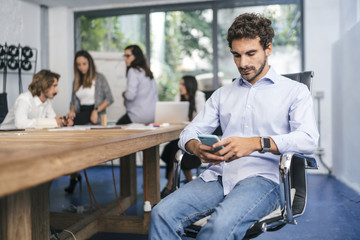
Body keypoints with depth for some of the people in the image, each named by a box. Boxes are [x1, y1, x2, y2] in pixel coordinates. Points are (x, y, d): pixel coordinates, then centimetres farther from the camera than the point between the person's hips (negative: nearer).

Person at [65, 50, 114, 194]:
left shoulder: (99, 78, 7)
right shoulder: (76, 81, 22)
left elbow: (109, 99, 1)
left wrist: (96, 110, -12)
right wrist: (72, 111, 1)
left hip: (95, 116, -4)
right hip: (81, 113, 4)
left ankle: (74, 176, -20)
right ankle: (74, 175, -24)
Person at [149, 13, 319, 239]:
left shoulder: (295, 91, 10)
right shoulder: (222, 94, 24)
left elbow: (308, 139, -7)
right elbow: (190, 132, 17)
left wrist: (257, 143, -23)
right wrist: (196, 147, -9)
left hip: (261, 178, -4)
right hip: (217, 176, 4)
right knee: (162, 213, -24)